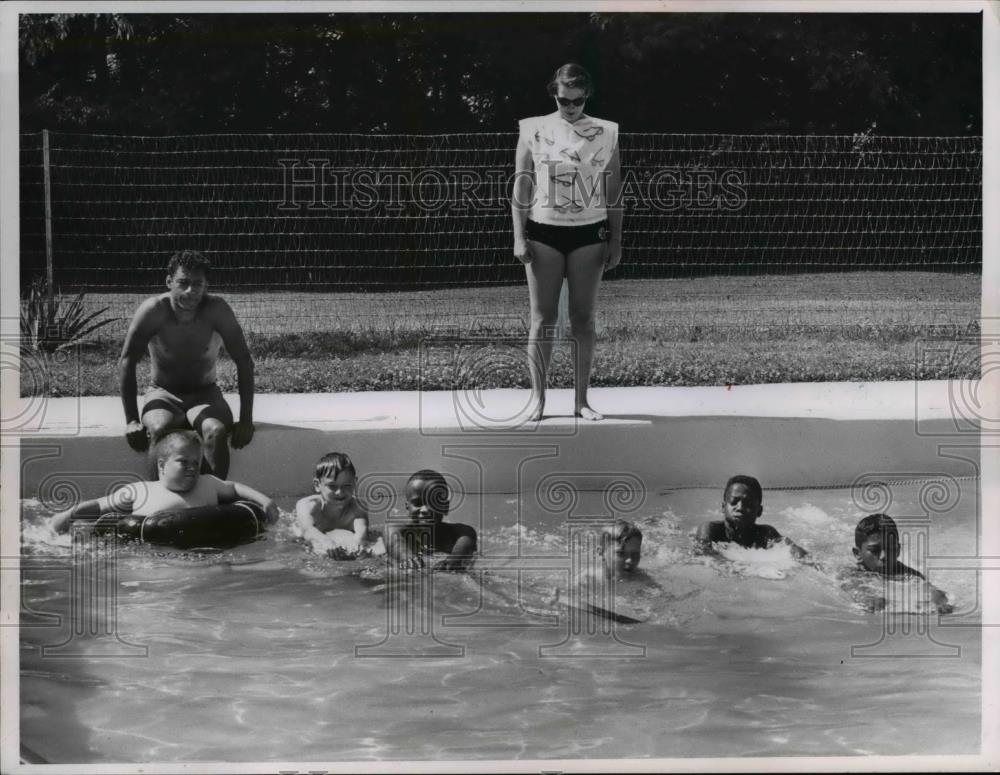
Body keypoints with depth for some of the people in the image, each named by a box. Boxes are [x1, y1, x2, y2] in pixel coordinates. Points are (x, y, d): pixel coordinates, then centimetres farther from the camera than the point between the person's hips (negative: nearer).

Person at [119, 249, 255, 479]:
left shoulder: (216, 310, -17)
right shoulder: (153, 310, -19)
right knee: (160, 430, -33)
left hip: (205, 394, 1)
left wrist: (246, 420, -15)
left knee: (217, 432, -32)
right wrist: (132, 421, -19)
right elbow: (126, 362, -15)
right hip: (163, 394, 0)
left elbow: (244, 362, -12)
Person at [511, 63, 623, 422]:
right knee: (543, 317, 0)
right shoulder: (534, 130, 1)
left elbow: (614, 192, 6)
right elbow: (522, 186, 3)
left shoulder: (606, 133, 3)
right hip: (544, 231, -1)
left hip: (589, 233, 1)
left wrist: (616, 241, 2)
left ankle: (581, 399, 8)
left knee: (583, 318, 3)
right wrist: (519, 237, -3)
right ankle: (538, 397, 7)